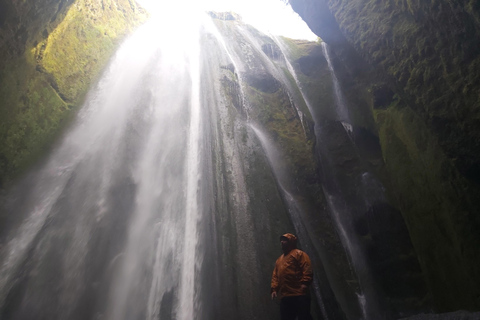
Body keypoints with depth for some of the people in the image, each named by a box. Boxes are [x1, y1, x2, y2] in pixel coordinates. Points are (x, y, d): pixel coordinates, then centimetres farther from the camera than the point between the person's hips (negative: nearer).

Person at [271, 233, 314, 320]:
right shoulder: (279, 260, 24)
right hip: (284, 297, 7)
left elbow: (307, 269, -9)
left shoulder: (299, 254, 3)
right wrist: (274, 289, 7)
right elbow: (275, 276, 19)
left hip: (299, 294, -7)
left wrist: (304, 283, -20)